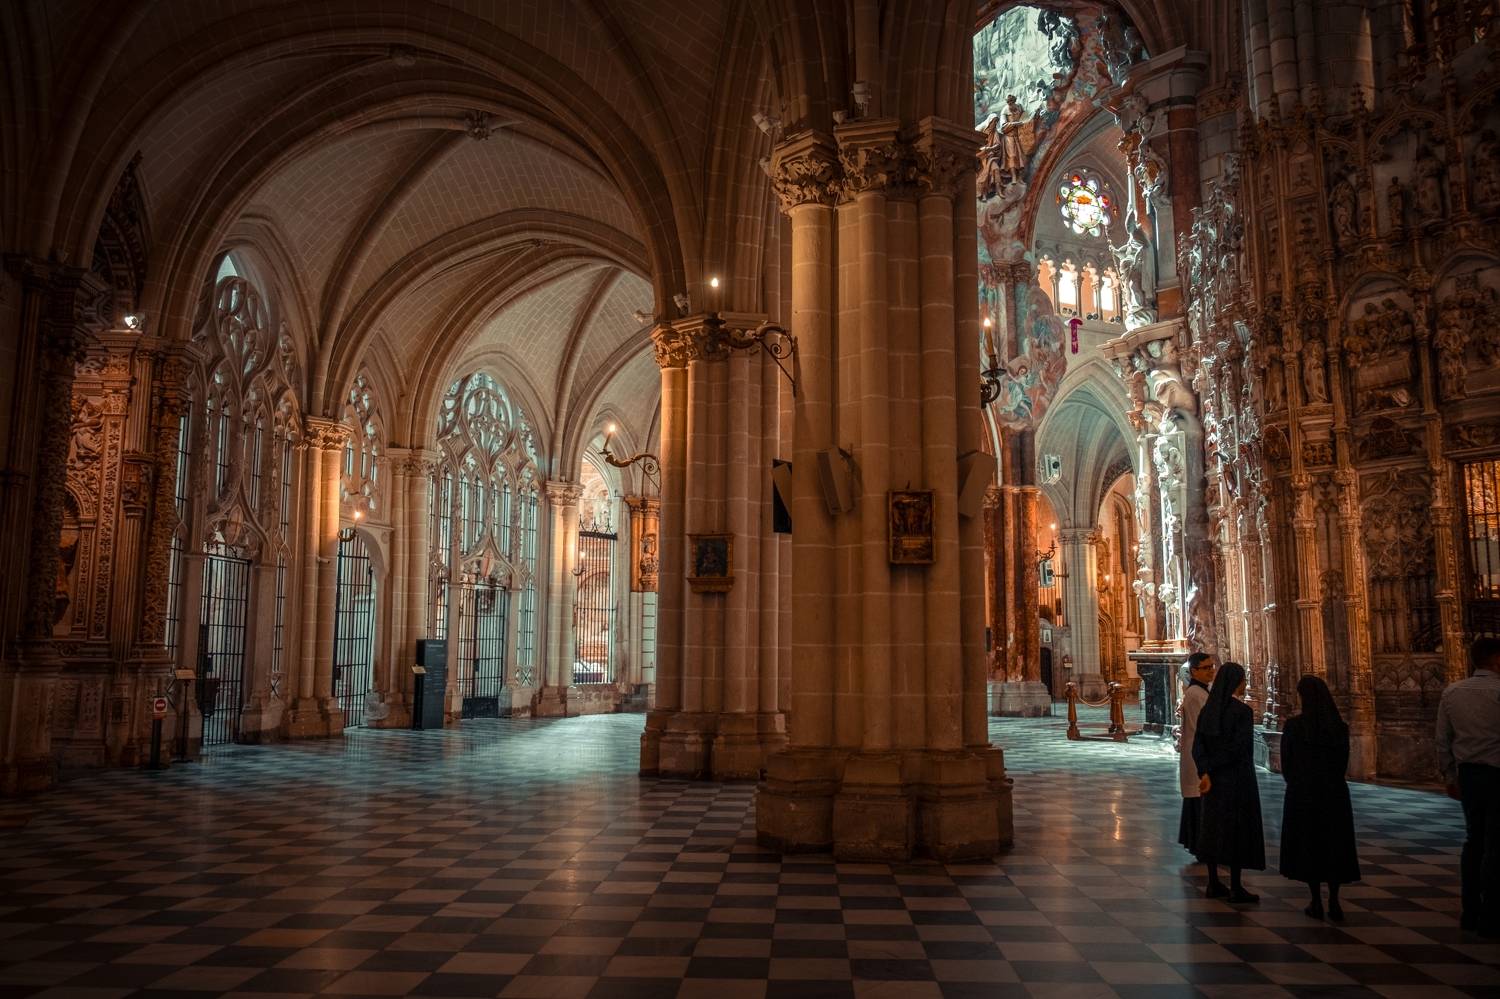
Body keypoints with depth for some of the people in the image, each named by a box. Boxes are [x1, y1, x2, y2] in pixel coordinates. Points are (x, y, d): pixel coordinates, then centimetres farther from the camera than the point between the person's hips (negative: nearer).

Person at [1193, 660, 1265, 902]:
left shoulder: (1207, 709, 5)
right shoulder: (1243, 711, -16)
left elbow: (1198, 746, -3)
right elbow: (1237, 748, -22)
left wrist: (1206, 773, -12)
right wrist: (1211, 769, -12)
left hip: (1215, 778, 7)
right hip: (1238, 778, -6)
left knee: (1215, 827, 12)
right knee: (1239, 828, 2)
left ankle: (1213, 884, 16)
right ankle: (1235, 888, 7)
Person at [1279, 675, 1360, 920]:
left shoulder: (1293, 725, -13)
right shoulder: (1340, 727, -4)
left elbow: (1286, 763, -4)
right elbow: (1343, 763, 4)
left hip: (1302, 794, -2)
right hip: (1335, 793, 3)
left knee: (1308, 844, 8)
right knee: (1334, 844, 12)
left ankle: (1316, 903, 9)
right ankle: (1334, 903, 11)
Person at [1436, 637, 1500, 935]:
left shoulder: (1452, 693, 3)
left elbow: (1443, 741, 6)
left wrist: (1450, 777, 16)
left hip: (1468, 774, 6)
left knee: (1473, 840, 15)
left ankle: (1470, 912, 20)